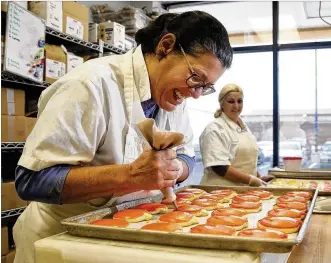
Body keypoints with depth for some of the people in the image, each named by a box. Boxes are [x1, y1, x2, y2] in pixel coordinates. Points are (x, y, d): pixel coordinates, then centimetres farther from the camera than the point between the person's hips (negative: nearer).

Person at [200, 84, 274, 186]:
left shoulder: (243, 126, 14)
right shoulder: (215, 129, -11)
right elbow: (219, 166, -19)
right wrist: (251, 180, -18)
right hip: (220, 189, -7)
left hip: (243, 189, 7)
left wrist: (258, 178, 19)